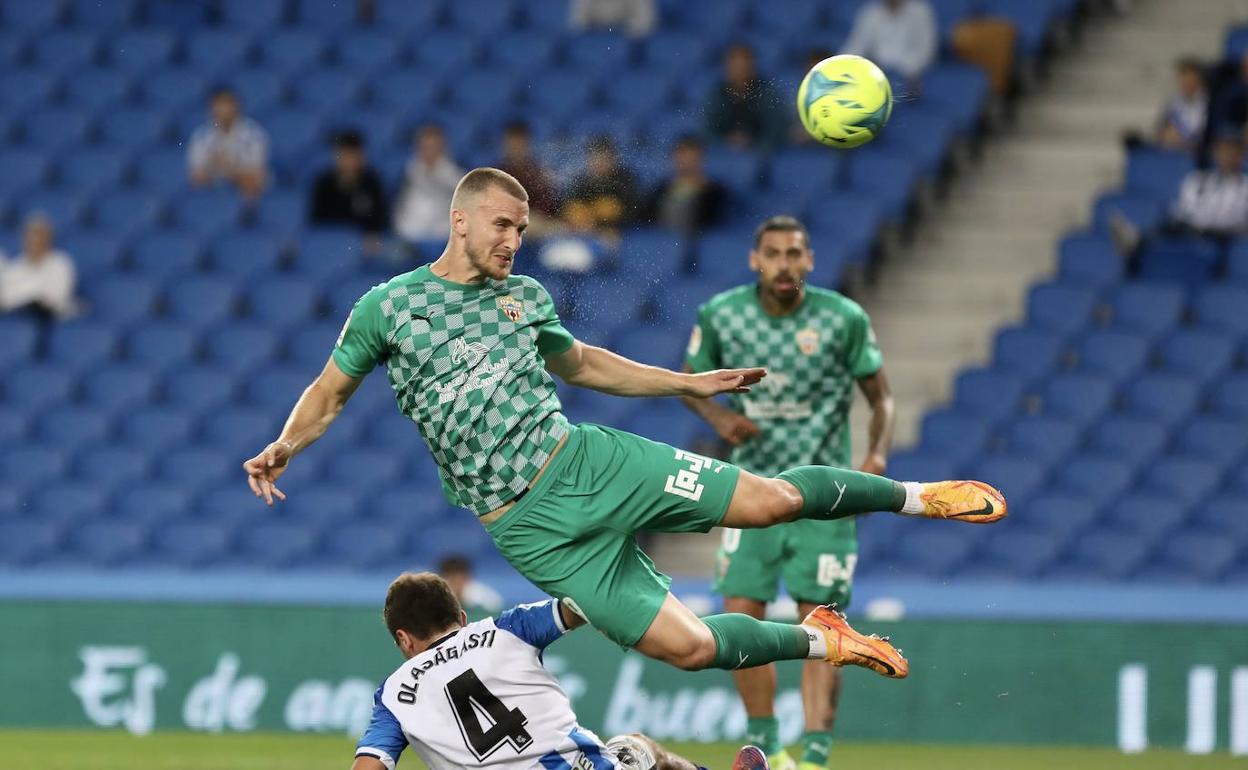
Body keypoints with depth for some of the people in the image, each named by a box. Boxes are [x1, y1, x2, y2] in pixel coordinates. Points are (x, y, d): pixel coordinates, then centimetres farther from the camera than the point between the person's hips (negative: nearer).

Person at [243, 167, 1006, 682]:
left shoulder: (526, 298, 10)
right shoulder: (388, 306, -2)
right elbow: (330, 393, 8)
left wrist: (691, 383, 25)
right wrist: (284, 448, -11)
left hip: (586, 458, 3)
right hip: (530, 524, -3)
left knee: (771, 498, -8)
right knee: (688, 645, -12)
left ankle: (912, 495, 15)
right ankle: (817, 640, 12)